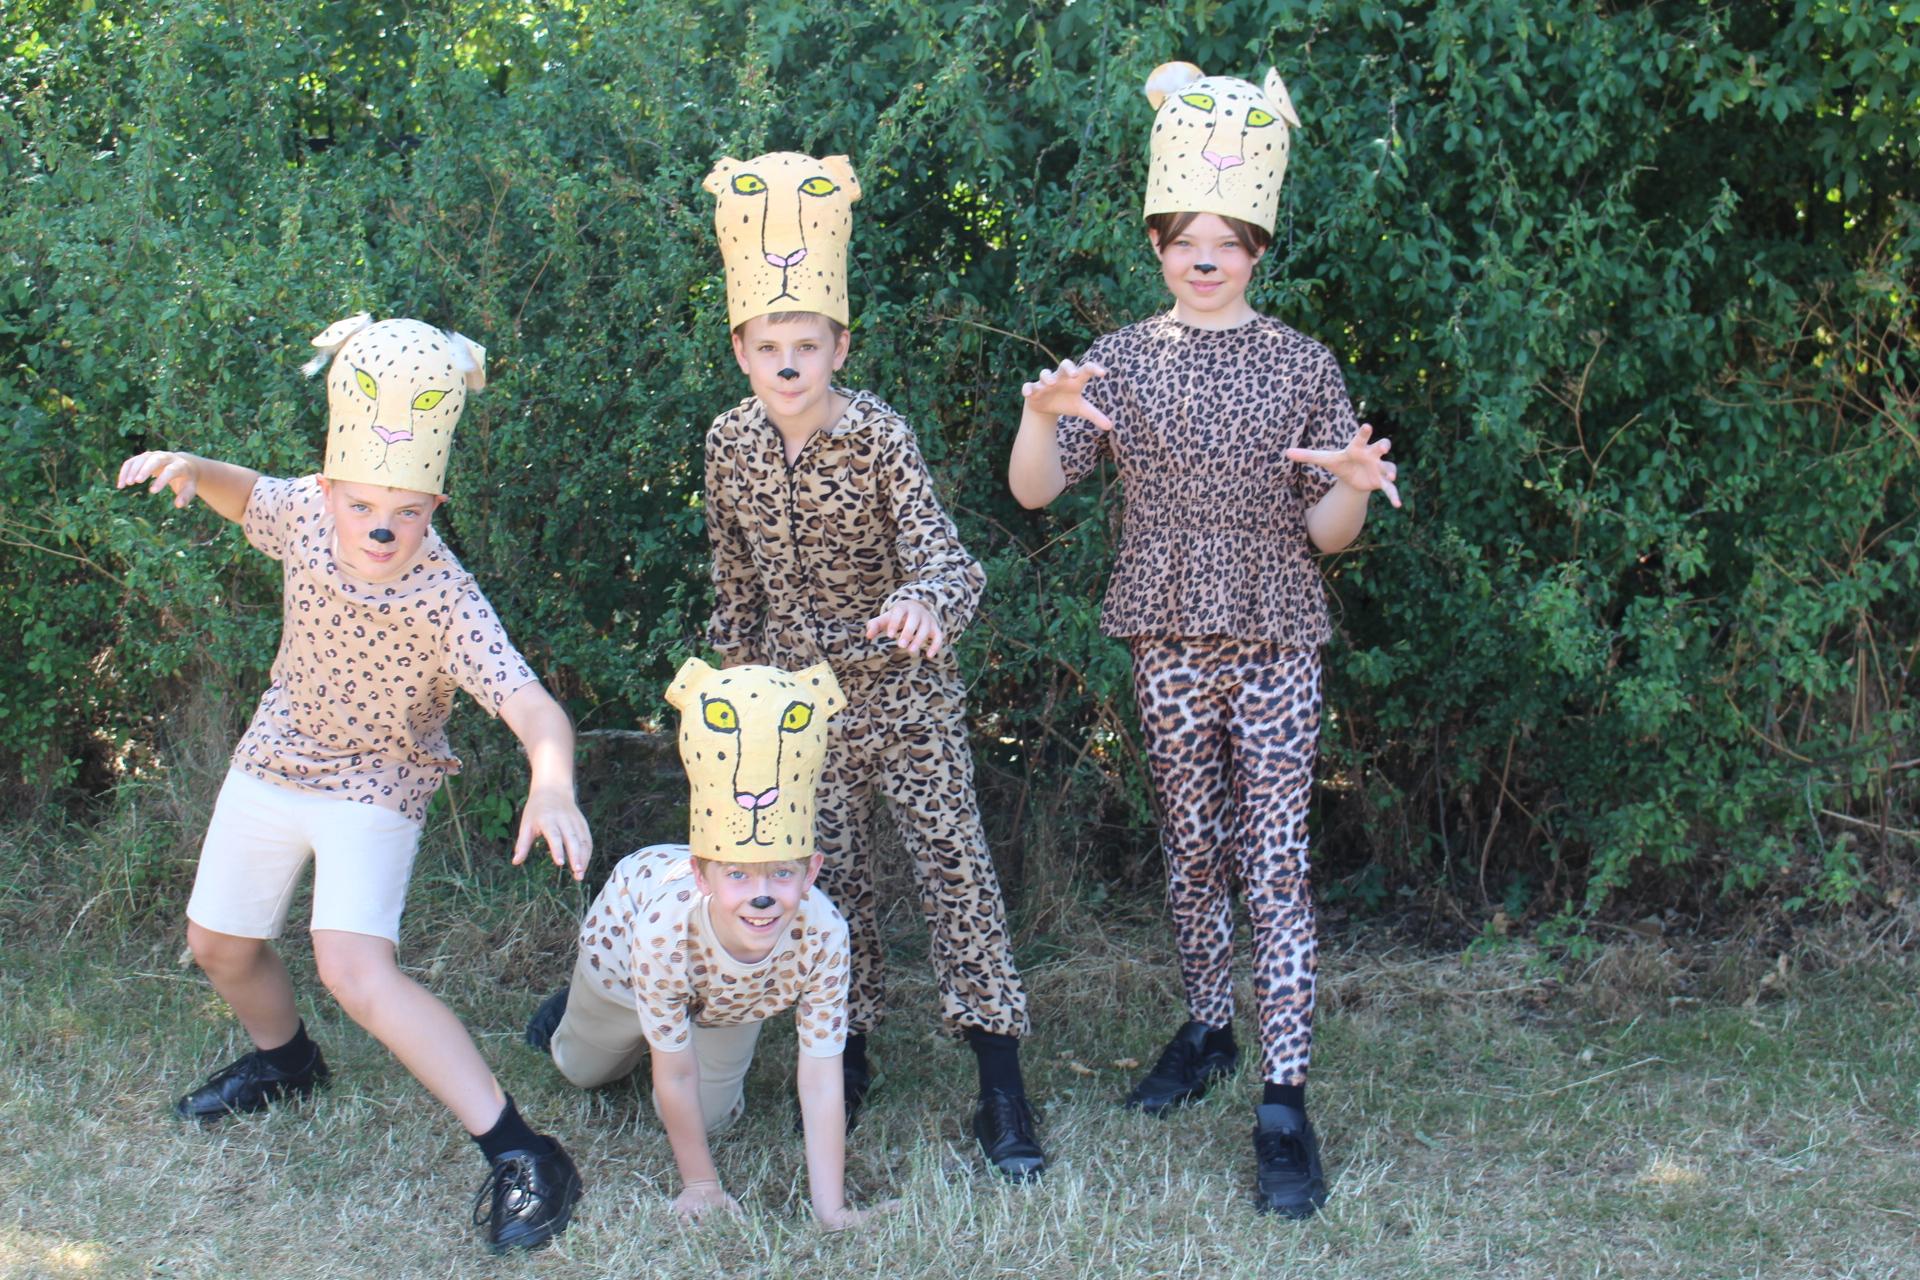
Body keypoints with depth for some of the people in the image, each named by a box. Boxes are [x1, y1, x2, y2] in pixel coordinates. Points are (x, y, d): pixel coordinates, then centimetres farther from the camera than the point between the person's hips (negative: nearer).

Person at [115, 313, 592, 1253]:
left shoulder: (446, 603, -34)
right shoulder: (305, 514, -19)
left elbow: (533, 708, -46)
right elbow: (249, 496, 5)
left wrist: (552, 786, -67)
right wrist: (191, 469, -17)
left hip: (375, 788, -6)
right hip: (276, 756, 6)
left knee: (354, 968, -27)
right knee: (217, 943, 21)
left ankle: (520, 1158, -22)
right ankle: (282, 1059, 55)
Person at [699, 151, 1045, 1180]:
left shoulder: (878, 436, -17)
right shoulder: (730, 444, -4)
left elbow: (937, 548, -27)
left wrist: (924, 601, -49)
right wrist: (733, 683, 14)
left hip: (900, 686, -3)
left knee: (954, 865, -6)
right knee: (827, 875, 11)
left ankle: (1002, 1094, -3)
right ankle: (847, 1057, 28)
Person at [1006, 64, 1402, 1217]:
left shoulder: (1303, 366, -1)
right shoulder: (1122, 361, 3)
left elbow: (1327, 535, 2)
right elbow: (1034, 492, 0)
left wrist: (1357, 486, -21)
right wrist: (1042, 415, -19)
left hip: (1277, 643, -2)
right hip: (1171, 642, 2)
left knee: (1276, 864, -6)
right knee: (1193, 849, 12)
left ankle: (1286, 1101, -6)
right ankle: (1209, 1030, 31)